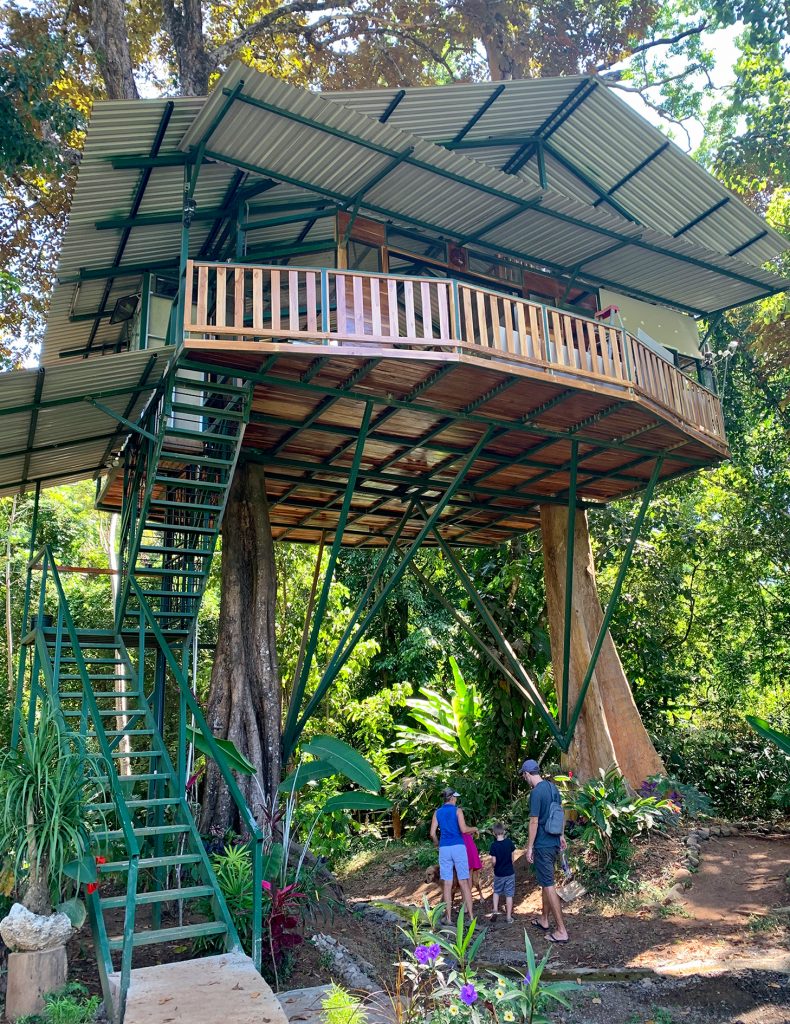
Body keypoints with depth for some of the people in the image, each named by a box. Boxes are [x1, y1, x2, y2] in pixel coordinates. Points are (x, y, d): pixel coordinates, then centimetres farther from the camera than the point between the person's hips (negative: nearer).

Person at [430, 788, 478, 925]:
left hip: (444, 849, 2)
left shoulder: (437, 812, 10)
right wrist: (474, 829, 10)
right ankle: (471, 915, 3)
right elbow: (464, 829, -9)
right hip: (458, 847, -2)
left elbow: (432, 833, 5)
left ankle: (448, 918, 5)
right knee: (464, 882, 2)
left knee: (447, 884, 4)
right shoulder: (457, 810, 0)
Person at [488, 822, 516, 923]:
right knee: (509, 895, 8)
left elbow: (494, 861, -13)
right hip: (510, 872, 1)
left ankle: (495, 910, 7)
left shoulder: (494, 845, -14)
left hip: (498, 874, -1)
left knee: (496, 892, 21)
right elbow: (512, 857, 0)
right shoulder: (509, 842, -8)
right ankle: (509, 917, 12)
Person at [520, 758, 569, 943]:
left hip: (542, 845, -9)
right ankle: (544, 920, 32)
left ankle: (561, 931, 2)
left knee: (548, 885, -2)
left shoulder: (536, 792, -20)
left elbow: (534, 822, -19)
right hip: (554, 842, 9)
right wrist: (562, 835, 23)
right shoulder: (552, 786, 5)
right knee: (545, 881, 20)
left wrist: (530, 847, -12)